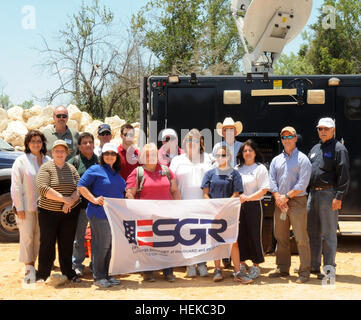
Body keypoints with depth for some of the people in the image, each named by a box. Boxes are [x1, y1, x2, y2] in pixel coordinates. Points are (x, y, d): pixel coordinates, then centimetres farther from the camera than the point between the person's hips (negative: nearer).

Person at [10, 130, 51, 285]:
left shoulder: (48, 161, 9)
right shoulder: (21, 161, -2)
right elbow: (16, 186, -6)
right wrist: (19, 208, -12)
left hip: (42, 206, 4)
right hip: (26, 206, -4)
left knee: (38, 236, 8)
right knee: (27, 236, -4)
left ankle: (32, 265, 20)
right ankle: (28, 268, 4)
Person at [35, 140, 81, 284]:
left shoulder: (71, 169, 10)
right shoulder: (46, 168, -4)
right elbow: (43, 188, -17)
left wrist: (70, 202, -16)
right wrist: (64, 198, -19)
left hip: (70, 212, 3)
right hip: (48, 212, -3)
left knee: (67, 243, 8)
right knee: (47, 243, 2)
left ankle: (68, 272, 18)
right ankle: (42, 274, 11)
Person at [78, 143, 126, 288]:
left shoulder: (117, 173, 19)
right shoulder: (95, 170, -3)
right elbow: (81, 186, -8)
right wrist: (94, 199, -16)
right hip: (100, 214, -7)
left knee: (110, 246, 11)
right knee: (102, 245, -6)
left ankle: (106, 275, 21)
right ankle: (98, 277, 4)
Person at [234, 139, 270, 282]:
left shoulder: (260, 168, 1)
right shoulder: (237, 169, 15)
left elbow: (264, 190, -8)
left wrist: (247, 198, -18)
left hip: (254, 206, -4)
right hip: (238, 206, 4)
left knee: (254, 235, -1)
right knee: (240, 235, 6)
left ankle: (256, 266, 10)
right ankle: (241, 264, 19)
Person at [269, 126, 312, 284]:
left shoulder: (302, 159, 0)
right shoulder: (276, 160, 16)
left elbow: (303, 183, -9)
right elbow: (271, 180, 8)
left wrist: (287, 196, -13)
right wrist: (278, 198, -7)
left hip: (297, 201, -5)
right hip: (280, 203, 5)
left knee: (301, 238, -6)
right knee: (280, 237, 10)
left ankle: (304, 272, -1)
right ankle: (283, 268, 20)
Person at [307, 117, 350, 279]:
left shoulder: (339, 149, -4)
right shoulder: (315, 149, 19)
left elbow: (344, 175, -11)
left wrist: (339, 197, -17)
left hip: (328, 194, -7)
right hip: (313, 193, 8)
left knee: (328, 233, -3)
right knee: (312, 231, 12)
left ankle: (329, 268, 5)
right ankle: (313, 265, 22)